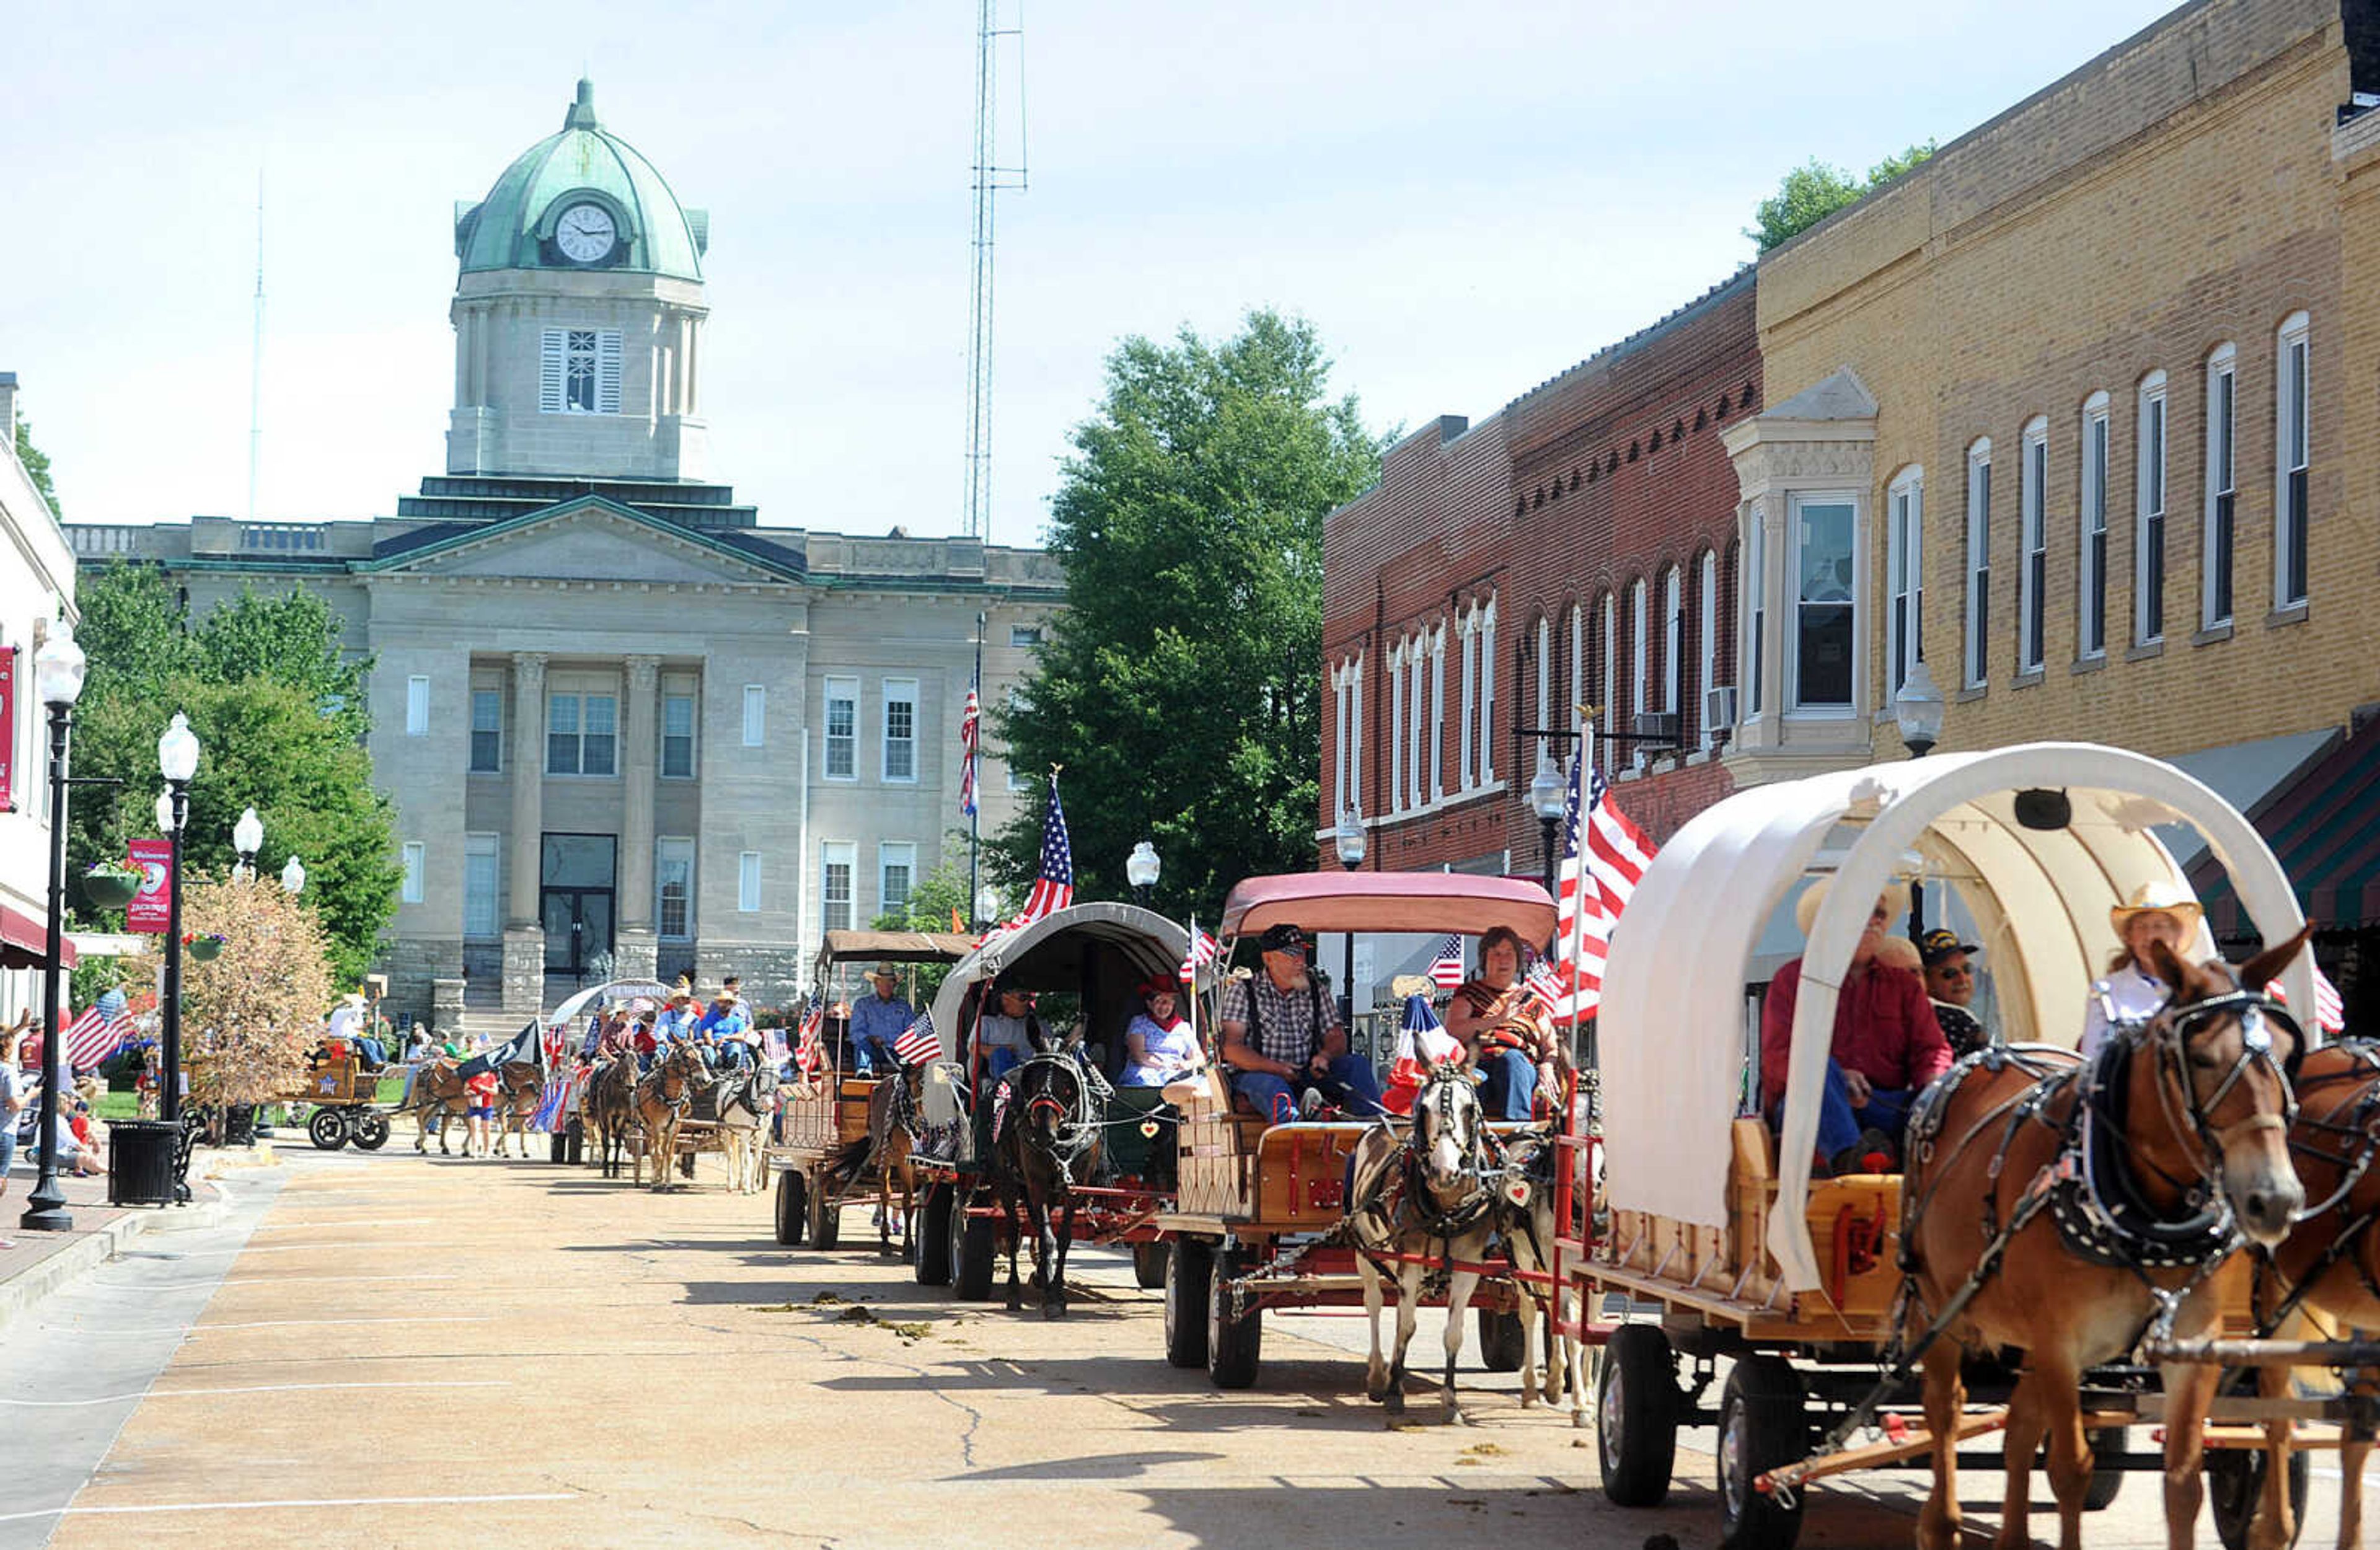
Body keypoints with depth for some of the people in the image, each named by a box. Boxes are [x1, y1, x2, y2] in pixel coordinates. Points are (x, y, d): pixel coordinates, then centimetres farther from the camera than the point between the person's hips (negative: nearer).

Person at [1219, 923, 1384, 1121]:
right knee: (1271, 1085, -38)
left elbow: (1336, 1038, 13)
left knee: (1357, 1064, -14)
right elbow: (1230, 1047, -9)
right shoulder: (1242, 991, 2)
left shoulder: (1314, 988, 14)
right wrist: (1275, 1068, -22)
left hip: (1306, 1075, 5)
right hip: (1257, 1073, -5)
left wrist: (1324, 1055, -13)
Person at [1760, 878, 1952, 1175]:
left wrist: (1933, 1084, -12)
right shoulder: (1793, 979, 12)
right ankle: (1847, 1155, -57)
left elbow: (1931, 1051, 14)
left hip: (1885, 1107, 3)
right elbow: (1777, 1057, 1)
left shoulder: (1905, 985, 23)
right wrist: (1838, 1079, -17)